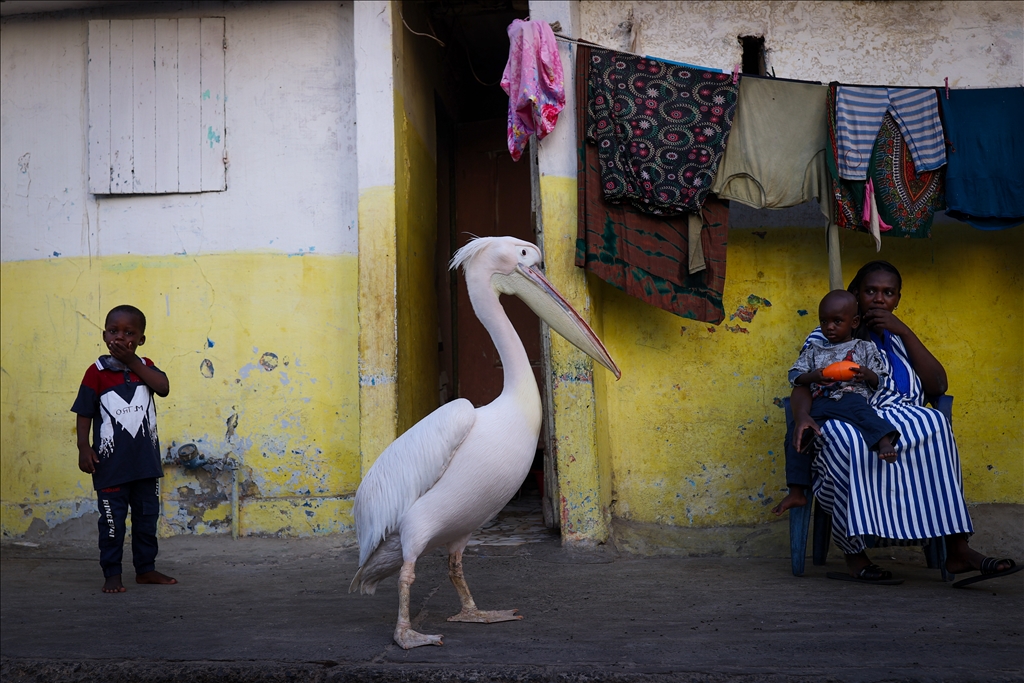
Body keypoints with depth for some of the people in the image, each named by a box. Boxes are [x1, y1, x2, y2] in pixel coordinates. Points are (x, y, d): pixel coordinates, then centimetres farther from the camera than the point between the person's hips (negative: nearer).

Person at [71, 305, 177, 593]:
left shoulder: (145, 366, 7)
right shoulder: (97, 372, -4)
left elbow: (163, 388, -13)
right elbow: (85, 413, -3)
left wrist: (132, 362, -14)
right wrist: (84, 448, -11)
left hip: (145, 460, 4)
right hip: (111, 461, -4)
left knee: (147, 517, 12)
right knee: (112, 520, 2)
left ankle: (146, 569, 23)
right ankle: (111, 574, 12)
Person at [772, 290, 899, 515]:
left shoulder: (864, 348, 18)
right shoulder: (813, 350, 24)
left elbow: (880, 381, 15)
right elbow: (794, 375, 14)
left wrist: (867, 374, -9)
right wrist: (813, 376, -7)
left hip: (852, 398, -4)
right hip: (820, 403, 4)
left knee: (861, 412, -37)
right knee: (798, 437, -8)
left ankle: (885, 442, -61)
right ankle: (796, 493, -2)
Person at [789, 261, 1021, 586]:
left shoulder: (899, 340, 28)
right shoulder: (827, 337, 18)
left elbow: (938, 386, 12)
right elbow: (803, 385, 3)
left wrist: (904, 331, 6)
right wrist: (802, 416, -21)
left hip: (905, 422, 3)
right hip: (849, 422, -3)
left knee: (933, 426, -32)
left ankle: (957, 549, -37)